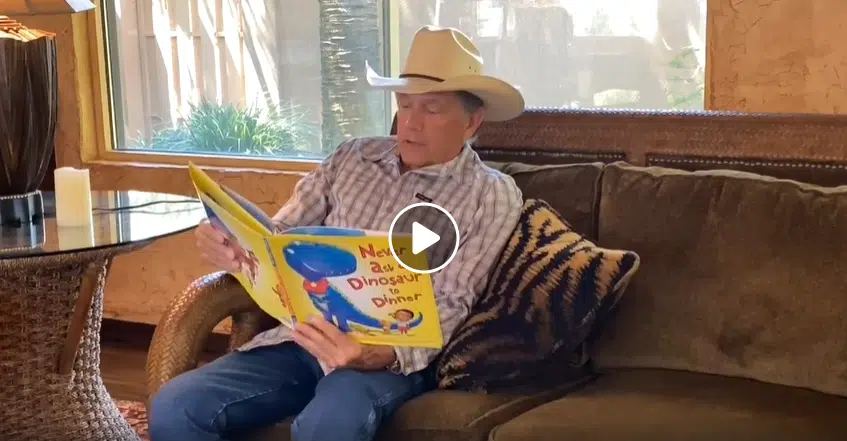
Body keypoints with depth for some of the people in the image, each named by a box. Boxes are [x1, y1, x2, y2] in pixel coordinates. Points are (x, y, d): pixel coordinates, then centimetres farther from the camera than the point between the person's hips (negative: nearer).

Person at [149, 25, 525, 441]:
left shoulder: (493, 198, 0)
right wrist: (232, 247, -13)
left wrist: (375, 354, -27)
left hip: (392, 356, -4)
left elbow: (448, 308, -8)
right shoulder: (353, 157, 13)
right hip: (302, 338, 4)